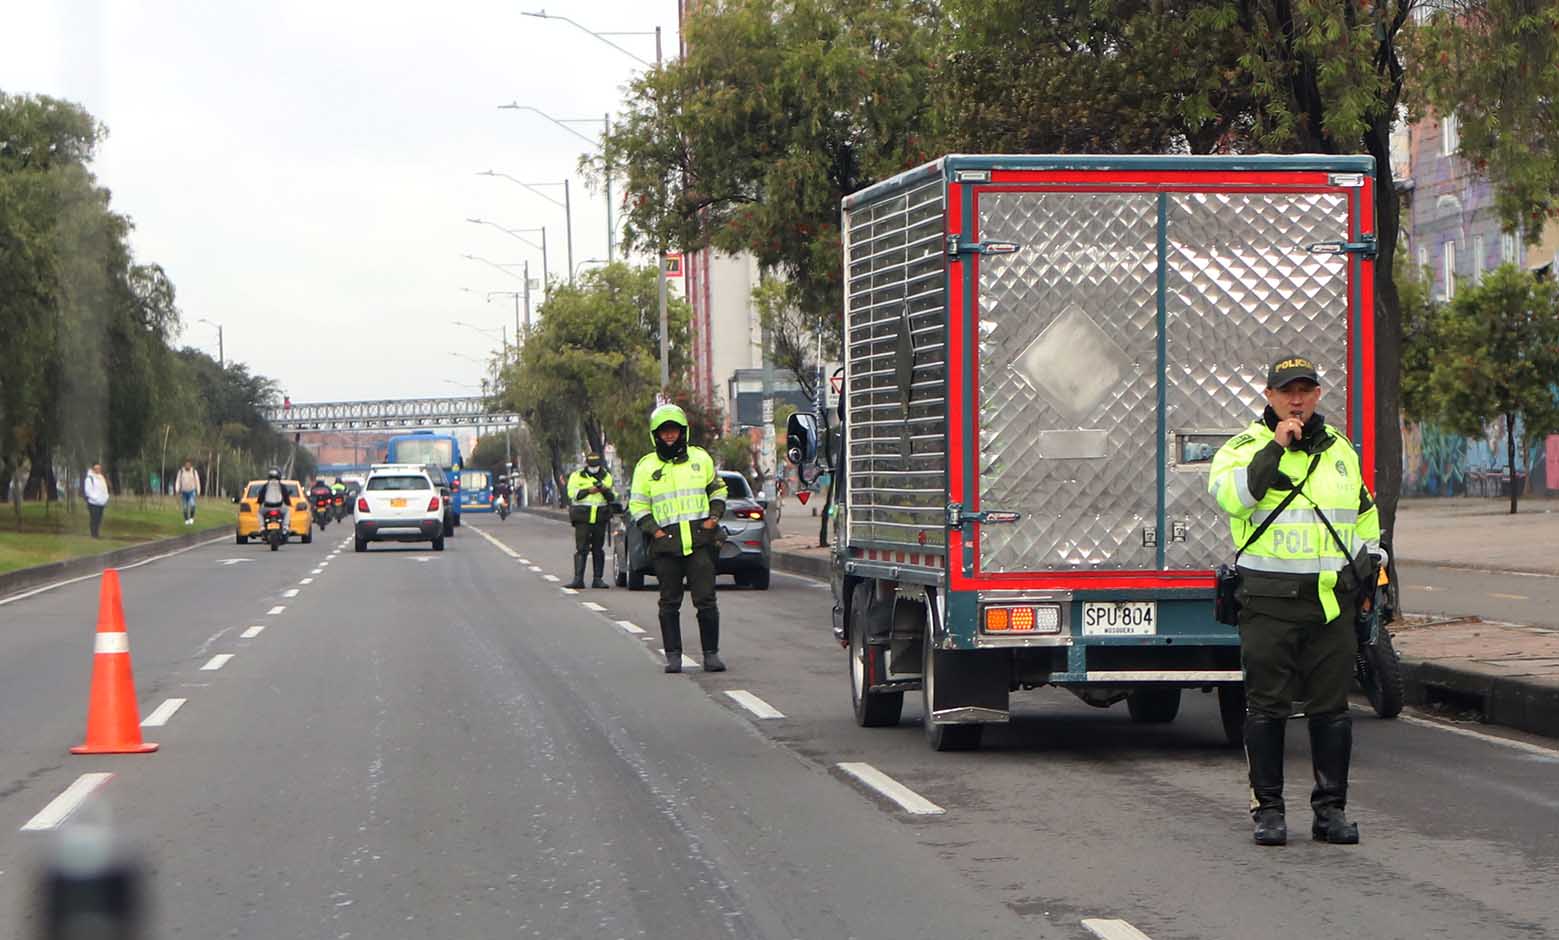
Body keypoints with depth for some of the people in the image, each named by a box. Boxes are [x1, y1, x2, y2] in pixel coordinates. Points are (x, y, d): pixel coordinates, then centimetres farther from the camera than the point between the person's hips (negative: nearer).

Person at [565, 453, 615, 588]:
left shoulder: (606, 476, 15)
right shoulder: (577, 476, 6)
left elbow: (613, 498, 11)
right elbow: (572, 493, -8)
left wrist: (605, 490, -9)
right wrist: (588, 491, -16)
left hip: (600, 519, 3)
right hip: (583, 518, -3)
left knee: (598, 549, 5)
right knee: (581, 549, -8)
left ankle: (598, 579, 8)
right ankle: (578, 579, -11)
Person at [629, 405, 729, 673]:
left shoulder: (700, 458, 10)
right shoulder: (646, 466, 7)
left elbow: (717, 488, 22)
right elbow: (637, 505, 10)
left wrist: (714, 515, 6)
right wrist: (653, 530, -4)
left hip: (700, 540, 0)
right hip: (666, 542, 0)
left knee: (706, 600, -5)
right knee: (669, 603, 4)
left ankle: (711, 654, 2)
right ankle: (673, 655, 11)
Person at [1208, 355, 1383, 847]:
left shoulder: (1340, 449, 15)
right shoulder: (1247, 446, 1)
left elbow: (1366, 515, 29)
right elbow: (1230, 496, -21)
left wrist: (1367, 564, 17)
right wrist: (1275, 447, -20)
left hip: (1331, 599, 4)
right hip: (1269, 599, -4)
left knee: (1331, 707, 4)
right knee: (1267, 707, -1)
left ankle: (1331, 808, 11)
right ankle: (1268, 809, 7)